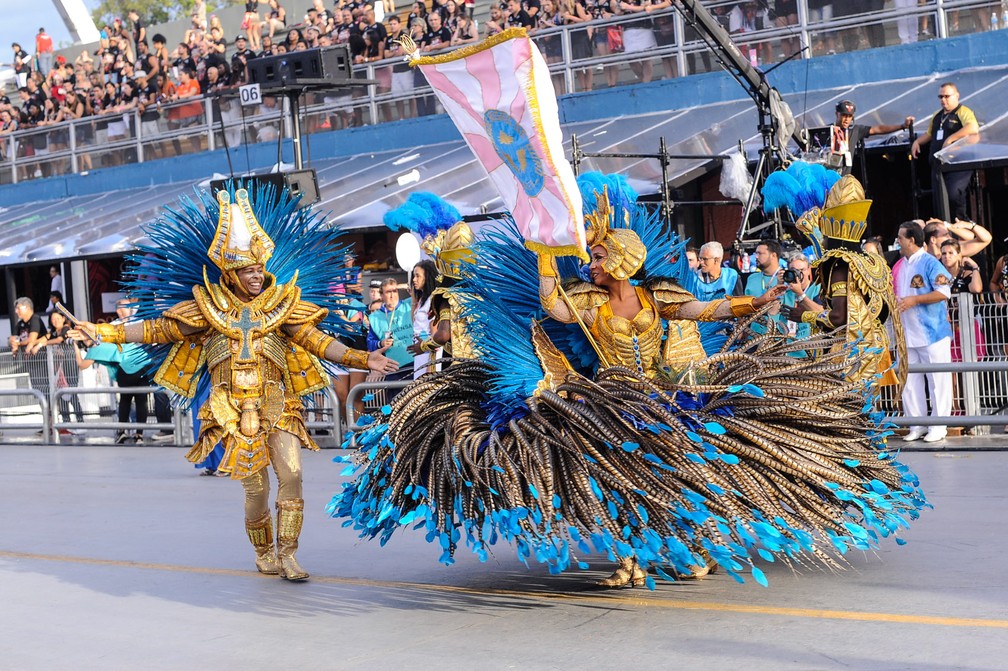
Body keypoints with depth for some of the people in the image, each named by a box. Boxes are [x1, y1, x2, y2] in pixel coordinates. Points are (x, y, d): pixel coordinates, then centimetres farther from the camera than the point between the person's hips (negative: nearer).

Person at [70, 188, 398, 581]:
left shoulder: (281, 304, 6)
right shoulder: (209, 308, 4)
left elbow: (317, 341, -1)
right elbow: (157, 330, 7)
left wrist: (361, 359, -13)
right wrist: (103, 333, 2)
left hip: (277, 405, 1)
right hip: (234, 410, -1)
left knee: (292, 474, -14)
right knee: (255, 487, -2)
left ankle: (287, 556, -4)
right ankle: (263, 554, 20)